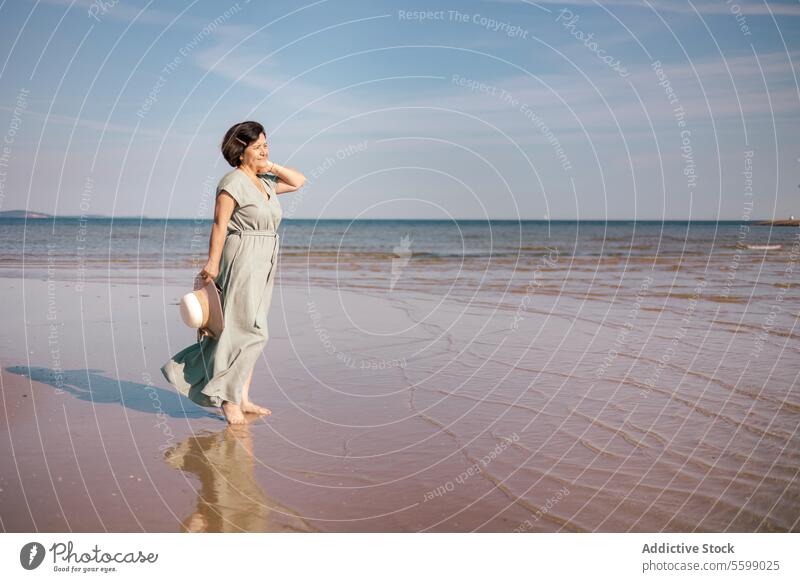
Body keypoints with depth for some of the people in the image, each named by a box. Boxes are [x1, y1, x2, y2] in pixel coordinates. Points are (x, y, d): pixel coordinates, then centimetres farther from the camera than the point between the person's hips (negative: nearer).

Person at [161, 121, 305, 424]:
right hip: (242, 262, -9)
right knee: (248, 331, -10)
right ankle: (228, 398, -2)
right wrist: (212, 263, -19)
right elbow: (219, 225, -14)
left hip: (263, 267, 9)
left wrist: (271, 166, 10)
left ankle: (243, 398, 15)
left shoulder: (264, 181, 15)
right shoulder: (233, 182, -10)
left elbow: (298, 181, 24)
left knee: (248, 332, 9)